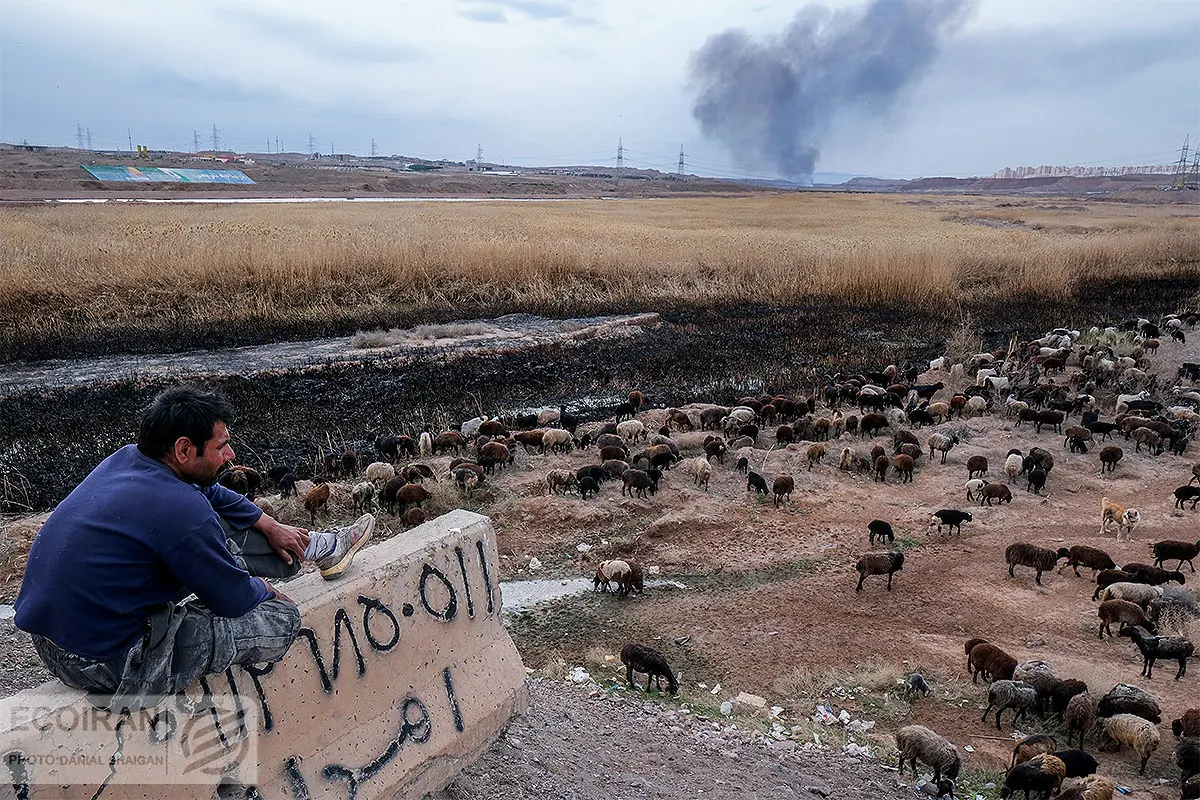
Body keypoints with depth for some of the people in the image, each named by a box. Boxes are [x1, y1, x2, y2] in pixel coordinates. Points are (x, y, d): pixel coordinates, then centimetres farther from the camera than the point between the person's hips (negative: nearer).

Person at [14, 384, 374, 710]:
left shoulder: (125, 458, -1)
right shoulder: (180, 512, -27)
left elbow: (212, 494, 18)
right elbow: (236, 599, -12)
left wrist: (270, 526, 24)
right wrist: (266, 590, 10)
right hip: (102, 665, -9)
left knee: (218, 531, 16)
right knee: (282, 617, -5)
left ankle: (317, 548, 31)